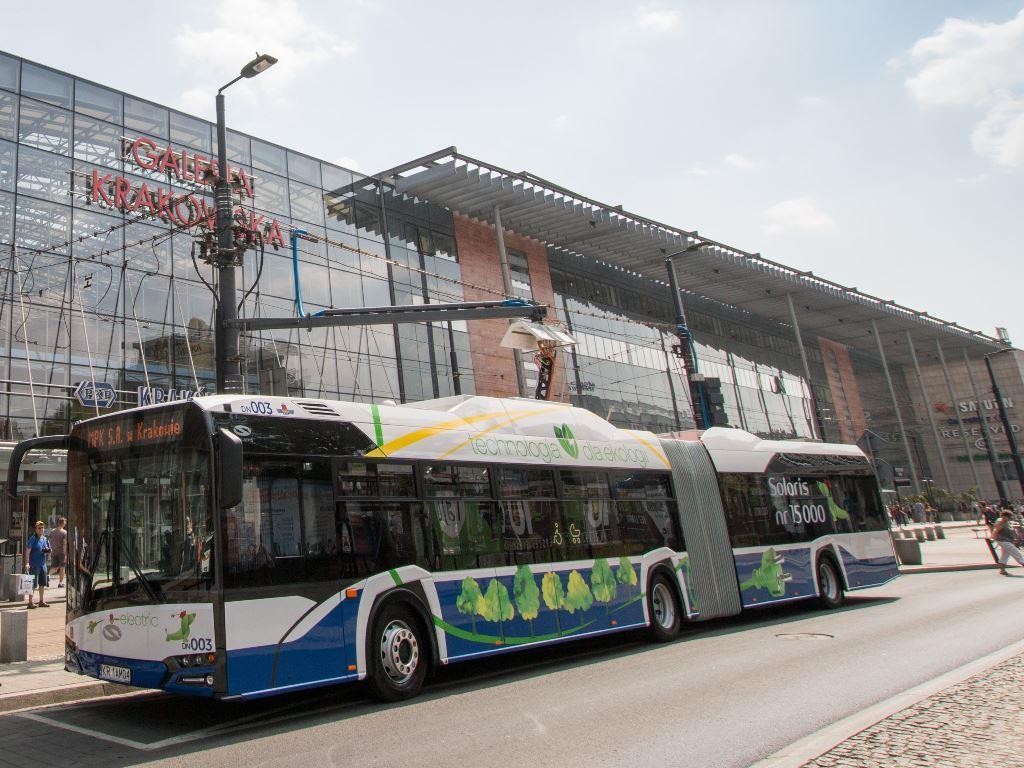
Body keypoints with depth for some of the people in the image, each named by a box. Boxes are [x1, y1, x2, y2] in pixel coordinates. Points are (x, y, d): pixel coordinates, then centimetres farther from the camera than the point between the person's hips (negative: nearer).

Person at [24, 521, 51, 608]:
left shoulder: (45, 539, 12)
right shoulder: (33, 539, -9)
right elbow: (27, 551, -15)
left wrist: (47, 551, -2)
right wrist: (27, 563, -23)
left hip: (43, 565, 7)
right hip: (34, 565, -7)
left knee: (43, 583, 12)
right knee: (33, 584, -4)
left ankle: (41, 601, 23)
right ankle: (30, 602, 3)